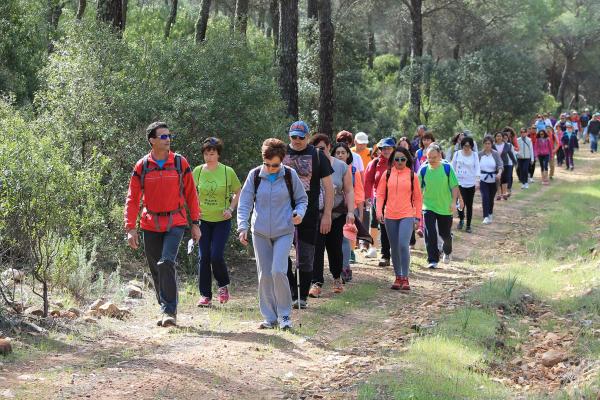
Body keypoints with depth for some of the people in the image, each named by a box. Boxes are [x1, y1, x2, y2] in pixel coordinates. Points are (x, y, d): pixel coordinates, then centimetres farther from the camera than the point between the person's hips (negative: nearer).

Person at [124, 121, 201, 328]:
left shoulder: (180, 163, -1)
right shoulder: (141, 166, 0)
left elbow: (191, 194, 4)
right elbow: (132, 199, 1)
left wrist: (195, 223, 2)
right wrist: (130, 228, -5)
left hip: (175, 223, -2)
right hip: (150, 225, 2)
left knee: (166, 263, -20)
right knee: (156, 271, 9)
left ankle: (169, 311, -14)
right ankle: (166, 310, 24)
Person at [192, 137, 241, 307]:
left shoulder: (228, 172, -6)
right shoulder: (197, 171, 0)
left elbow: (238, 192, 7)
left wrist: (231, 209, -6)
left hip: (222, 220, -2)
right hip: (203, 220, 2)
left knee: (216, 256, -12)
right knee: (203, 257, 0)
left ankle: (223, 285, 17)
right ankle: (205, 295, 7)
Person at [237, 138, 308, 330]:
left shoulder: (290, 175, -4)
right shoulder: (255, 175, -3)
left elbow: (302, 199, 8)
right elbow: (244, 203, -1)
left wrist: (299, 213, -12)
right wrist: (243, 227, -13)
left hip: (284, 232, -2)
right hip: (260, 233, 2)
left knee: (278, 271, -16)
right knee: (264, 275, 5)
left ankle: (285, 315, 0)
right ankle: (270, 318, 16)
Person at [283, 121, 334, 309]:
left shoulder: (317, 155, 2)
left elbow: (328, 187, 2)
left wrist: (327, 215, -5)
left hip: (309, 215, -2)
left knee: (305, 258, 2)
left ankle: (302, 296, 12)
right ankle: (292, 292, 10)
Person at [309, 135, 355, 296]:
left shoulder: (342, 167, 2)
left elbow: (349, 191, 4)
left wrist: (350, 211, -5)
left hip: (337, 215, 1)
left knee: (335, 248, 7)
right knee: (316, 248, -10)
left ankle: (337, 278, 30)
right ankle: (316, 283, -9)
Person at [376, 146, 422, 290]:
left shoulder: (412, 175, 2)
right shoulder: (387, 174, 5)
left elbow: (417, 197, 6)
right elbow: (380, 193, 7)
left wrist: (417, 217, 4)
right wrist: (379, 211, -4)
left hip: (407, 216, -3)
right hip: (390, 216, 3)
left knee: (403, 245, -17)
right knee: (394, 248, 9)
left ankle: (405, 278, -11)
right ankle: (398, 277, 20)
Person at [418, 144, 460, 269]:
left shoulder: (447, 168, -9)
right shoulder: (423, 169, -6)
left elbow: (454, 186, -4)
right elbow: (419, 188, 3)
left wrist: (453, 202, -12)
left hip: (445, 207, 0)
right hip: (428, 206, 0)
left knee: (445, 233, 13)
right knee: (430, 234, -11)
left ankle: (447, 251, 44)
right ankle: (433, 260, -4)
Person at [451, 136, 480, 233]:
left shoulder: (474, 155, 0)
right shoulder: (457, 154, 0)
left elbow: (477, 168, -4)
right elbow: (453, 167, 8)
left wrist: (477, 181, -16)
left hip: (470, 183, 1)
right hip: (459, 182, -1)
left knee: (469, 205, 6)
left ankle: (468, 225, 17)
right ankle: (461, 219, 16)